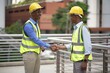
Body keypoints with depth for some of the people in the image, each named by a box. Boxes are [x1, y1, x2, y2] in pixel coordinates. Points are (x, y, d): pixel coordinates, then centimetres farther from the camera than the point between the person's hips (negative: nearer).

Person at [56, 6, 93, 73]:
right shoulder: (76, 28, 13)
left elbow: (88, 46, -19)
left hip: (81, 59, -10)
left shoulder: (83, 28, -16)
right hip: (77, 59, 10)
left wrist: (85, 61, -21)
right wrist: (59, 47, 13)